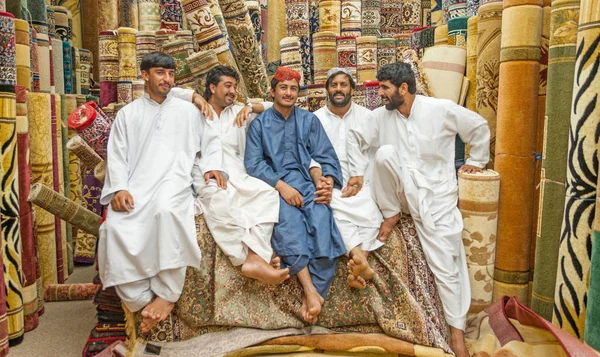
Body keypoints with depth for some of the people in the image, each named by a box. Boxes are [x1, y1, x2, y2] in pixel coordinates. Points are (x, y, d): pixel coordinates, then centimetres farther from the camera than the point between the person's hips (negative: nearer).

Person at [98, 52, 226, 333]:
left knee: (166, 209, -38)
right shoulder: (128, 113, 20)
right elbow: (117, 155, 11)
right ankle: (142, 301, -19)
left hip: (173, 181, -1)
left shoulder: (187, 110, 20)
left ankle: (166, 294, -27)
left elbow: (209, 142, 21)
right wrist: (119, 188, -6)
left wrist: (212, 166, 0)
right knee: (116, 228, -29)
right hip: (136, 186, 2)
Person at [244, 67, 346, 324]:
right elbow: (253, 162, 3)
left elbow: (326, 155, 12)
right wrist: (281, 186, -13)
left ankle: (312, 295, -26)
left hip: (308, 182, 1)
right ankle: (310, 291, -35)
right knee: (288, 219, -34)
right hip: (275, 185, -1)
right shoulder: (259, 124, 15)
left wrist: (328, 181, -10)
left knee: (322, 219, -30)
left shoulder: (309, 120, 20)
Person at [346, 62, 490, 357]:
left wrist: (476, 161, 6)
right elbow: (355, 137, 8)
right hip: (404, 192, 2)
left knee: (446, 265, -6)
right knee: (385, 152, -26)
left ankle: (457, 332, 9)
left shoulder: (442, 109, -12)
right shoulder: (381, 115, -3)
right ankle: (392, 214, -6)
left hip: (437, 196, -2)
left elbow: (479, 127, 1)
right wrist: (357, 171, -1)